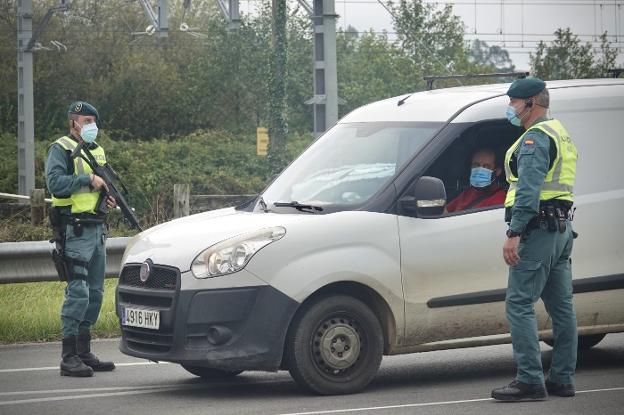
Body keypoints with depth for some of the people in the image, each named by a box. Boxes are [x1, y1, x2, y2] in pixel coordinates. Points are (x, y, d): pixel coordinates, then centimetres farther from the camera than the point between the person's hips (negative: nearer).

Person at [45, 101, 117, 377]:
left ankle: (84, 353, 18)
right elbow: (55, 182, -18)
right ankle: (69, 358, -13)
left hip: (97, 228, 9)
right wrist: (88, 180, -18)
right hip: (75, 230, -9)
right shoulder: (60, 149, -4)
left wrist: (109, 197, 10)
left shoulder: (97, 151, 20)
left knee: (95, 292, 10)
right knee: (78, 292, -14)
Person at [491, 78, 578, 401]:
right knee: (561, 305, 11)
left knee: (519, 304, -10)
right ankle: (562, 379, 15)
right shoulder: (560, 134, 20)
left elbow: (529, 191, -22)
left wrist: (513, 234, -26)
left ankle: (530, 381, -14)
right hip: (562, 228, 10)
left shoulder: (535, 138, -12)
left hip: (538, 229, -10)